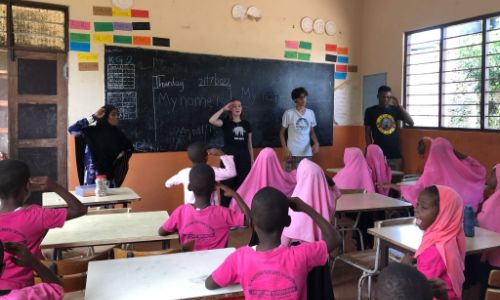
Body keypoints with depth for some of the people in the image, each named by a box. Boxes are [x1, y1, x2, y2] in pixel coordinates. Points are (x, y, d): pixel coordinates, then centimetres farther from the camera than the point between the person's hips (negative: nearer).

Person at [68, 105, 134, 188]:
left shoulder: (117, 133, 5)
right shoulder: (92, 131, -7)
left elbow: (129, 147, 20)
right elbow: (72, 129, -20)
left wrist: (122, 155, 0)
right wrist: (93, 117, -18)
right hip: (94, 174, -4)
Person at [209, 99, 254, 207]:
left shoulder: (246, 124, 10)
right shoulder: (226, 122, 0)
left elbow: (249, 144, 13)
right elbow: (211, 121, -21)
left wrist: (252, 160, 10)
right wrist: (223, 109, -14)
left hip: (244, 158, 3)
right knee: (227, 185, -1)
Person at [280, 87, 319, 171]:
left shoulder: (311, 113, 6)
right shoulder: (288, 113, -5)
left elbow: (312, 131, 15)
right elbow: (282, 133, 0)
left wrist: (316, 142, -4)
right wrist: (285, 149, -10)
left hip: (307, 153, 3)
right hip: (292, 153, -3)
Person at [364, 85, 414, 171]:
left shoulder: (395, 110, 8)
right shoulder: (370, 111, 2)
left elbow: (411, 123, -3)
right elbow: (367, 134, 2)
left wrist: (399, 105, -6)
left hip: (395, 154, 2)